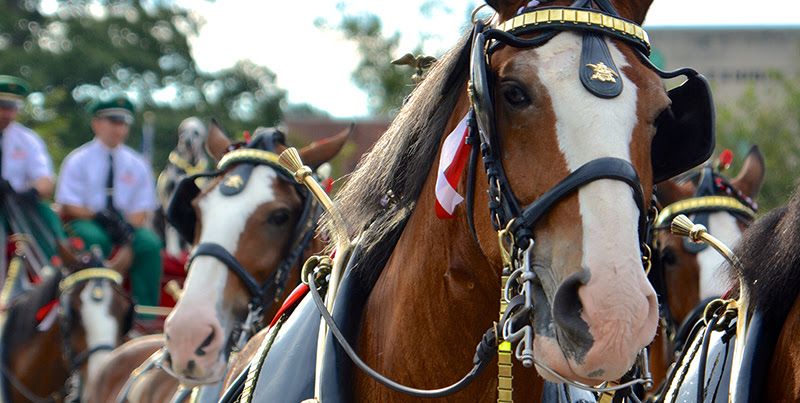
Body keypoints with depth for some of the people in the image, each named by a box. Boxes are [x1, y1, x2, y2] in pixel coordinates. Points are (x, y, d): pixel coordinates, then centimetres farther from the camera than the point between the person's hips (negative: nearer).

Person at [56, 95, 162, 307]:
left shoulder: (137, 165, 10)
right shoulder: (77, 161, 2)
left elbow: (140, 209, 4)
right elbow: (70, 207, -6)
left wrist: (129, 228, -18)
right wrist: (101, 218, -22)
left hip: (126, 224, 3)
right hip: (85, 223, -3)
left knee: (150, 243, -26)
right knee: (95, 239, -37)